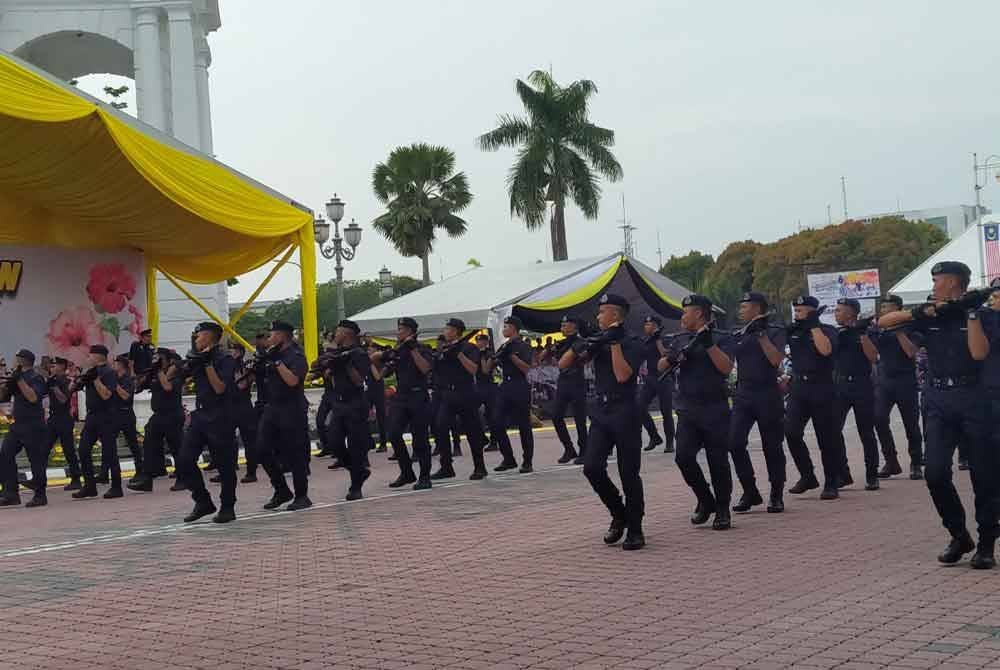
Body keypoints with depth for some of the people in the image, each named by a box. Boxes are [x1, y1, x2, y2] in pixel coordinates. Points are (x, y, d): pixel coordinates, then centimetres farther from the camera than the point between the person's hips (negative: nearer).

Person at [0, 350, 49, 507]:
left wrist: (19, 380, -20)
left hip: (33, 425, -8)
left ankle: (40, 495, 3)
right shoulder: (15, 376, 15)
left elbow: (33, 397, -22)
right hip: (18, 424, 8)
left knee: (36, 459, -4)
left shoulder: (36, 378, -7)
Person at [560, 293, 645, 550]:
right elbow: (563, 364, 9)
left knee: (628, 474, -2)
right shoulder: (598, 341, 10)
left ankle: (635, 529, 9)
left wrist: (615, 343, -14)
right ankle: (619, 514, 14)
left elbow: (622, 375, -20)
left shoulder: (632, 345, -4)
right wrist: (579, 346, -9)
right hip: (601, 413, 5)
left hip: (625, 414, -5)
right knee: (592, 467, -7)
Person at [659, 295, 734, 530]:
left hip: (715, 411, -4)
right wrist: (672, 358, -9)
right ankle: (705, 500, 9)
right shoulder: (679, 340, 15)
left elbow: (726, 368, -14)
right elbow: (661, 366, 11)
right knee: (684, 457, -11)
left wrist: (708, 343, -20)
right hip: (687, 412, 4)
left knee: (718, 462, -1)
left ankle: (722, 510, 13)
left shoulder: (718, 339, 0)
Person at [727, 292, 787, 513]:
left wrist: (761, 334, -18)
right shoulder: (737, 336, 13)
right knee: (734, 443, -9)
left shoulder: (774, 332, -1)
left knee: (771, 447, 2)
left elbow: (776, 359, -16)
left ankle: (776, 496, 14)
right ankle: (750, 492, 3)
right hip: (743, 395, 4)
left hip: (768, 395, -4)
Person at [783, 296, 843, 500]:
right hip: (798, 386, 4)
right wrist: (785, 330, -7)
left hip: (821, 387, -4)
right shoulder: (793, 331, 12)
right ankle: (807, 476, 6)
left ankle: (831, 484, 10)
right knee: (791, 432, -10)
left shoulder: (827, 330, -1)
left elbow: (825, 350, -21)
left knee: (826, 438, 0)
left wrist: (814, 325, -13)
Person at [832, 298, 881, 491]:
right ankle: (842, 474, 4)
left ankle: (872, 476, 11)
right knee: (833, 430, -5)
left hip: (861, 385, -4)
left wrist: (862, 334, -17)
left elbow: (873, 357, -10)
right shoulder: (835, 333, 12)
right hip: (839, 386, 4)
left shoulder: (865, 330, 0)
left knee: (866, 433, 2)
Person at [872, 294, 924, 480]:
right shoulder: (878, 329, 10)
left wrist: (899, 332, -17)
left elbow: (911, 352, -13)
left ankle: (916, 464, 13)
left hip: (905, 379, -3)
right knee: (879, 419, -11)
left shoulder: (908, 327, -1)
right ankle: (891, 461, 0)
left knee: (910, 423, 1)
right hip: (883, 379, 3)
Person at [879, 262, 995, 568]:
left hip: (974, 399, -3)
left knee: (983, 475, 0)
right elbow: (883, 322, 6)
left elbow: (979, 353, -12)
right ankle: (958, 535, 9)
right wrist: (921, 312, -6)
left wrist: (971, 313, -11)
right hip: (939, 402, 3)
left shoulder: (979, 314, 3)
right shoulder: (929, 316, 12)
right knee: (935, 472, -9)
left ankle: (986, 543, 11)